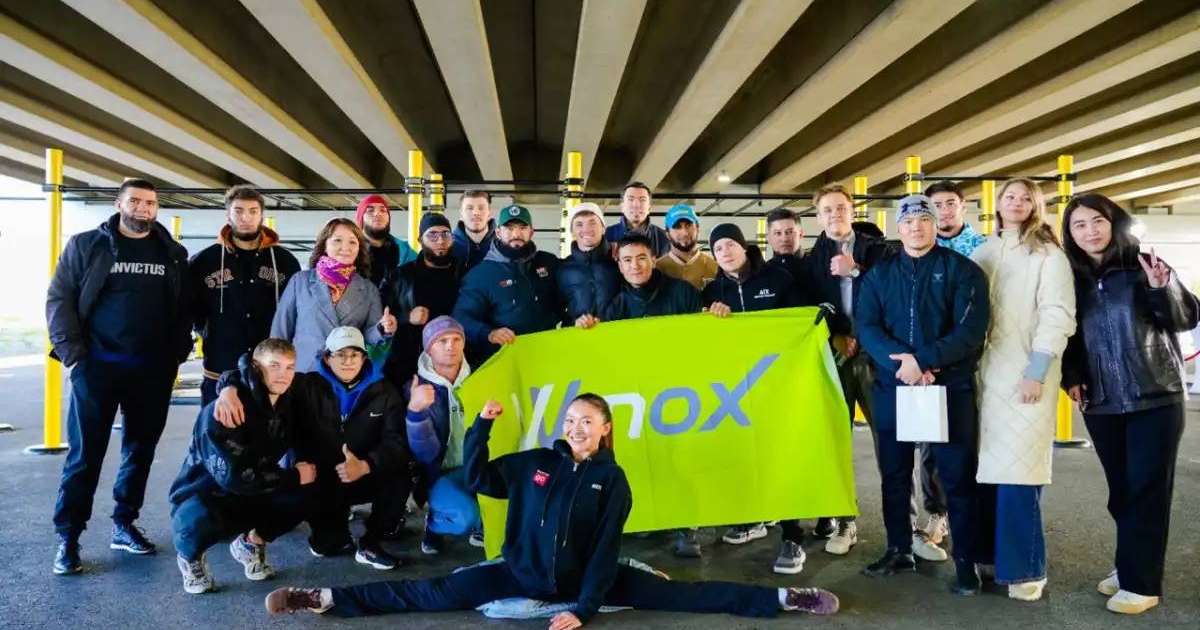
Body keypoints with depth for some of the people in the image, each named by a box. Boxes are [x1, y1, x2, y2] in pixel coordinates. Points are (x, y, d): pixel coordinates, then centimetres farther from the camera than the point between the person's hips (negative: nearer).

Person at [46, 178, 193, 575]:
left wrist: (177, 354, 1)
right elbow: (59, 298, 0)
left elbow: (185, 308, 11)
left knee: (140, 450, 10)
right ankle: (68, 536, 9)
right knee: (85, 453, 0)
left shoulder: (174, 255, 9)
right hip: (98, 365, -3)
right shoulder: (85, 245, 2)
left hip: (153, 370, 3)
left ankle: (123, 524, 23)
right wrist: (73, 353, -8)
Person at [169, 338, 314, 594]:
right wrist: (293, 476, -23)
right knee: (199, 523, -39)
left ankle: (250, 543, 8)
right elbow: (233, 475, -30)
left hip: (251, 494, 6)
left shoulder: (286, 405, -4)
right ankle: (190, 556, 0)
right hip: (204, 494, -5)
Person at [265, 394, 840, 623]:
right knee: (435, 594, -12)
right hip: (521, 573, 1)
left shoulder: (612, 479, -5)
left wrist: (584, 609, -17)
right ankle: (326, 599, -13)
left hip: (582, 579, -1)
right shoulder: (535, 463, 1)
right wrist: (482, 424, -10)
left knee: (676, 596, -11)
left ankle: (782, 599, -8)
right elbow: (477, 478, 2)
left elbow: (605, 550, -9)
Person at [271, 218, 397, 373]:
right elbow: (281, 330, 6)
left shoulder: (369, 289, 7)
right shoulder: (301, 280, 4)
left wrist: (383, 330, -17)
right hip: (304, 372, -1)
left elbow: (369, 336, 4)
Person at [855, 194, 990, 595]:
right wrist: (902, 362, -19)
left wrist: (923, 360, -21)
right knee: (893, 472, 11)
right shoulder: (880, 273, 9)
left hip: (950, 387, -3)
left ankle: (966, 560, 13)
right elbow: (866, 326, -3)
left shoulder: (961, 269, 0)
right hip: (892, 387, 3)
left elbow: (971, 329, -11)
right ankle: (898, 550, 25)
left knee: (957, 475, 2)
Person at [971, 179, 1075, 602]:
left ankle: (1024, 567, 1)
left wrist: (1037, 372, -14)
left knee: (1017, 472, -8)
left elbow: (1057, 315, -6)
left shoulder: (1048, 254, 3)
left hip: (1026, 373, -4)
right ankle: (991, 552, 16)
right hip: (987, 370, 4)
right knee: (987, 467, 4)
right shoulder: (983, 253, 15)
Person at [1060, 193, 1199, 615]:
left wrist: (1163, 289, -24)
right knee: (1120, 492, 10)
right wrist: (1071, 378, -1)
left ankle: (1141, 582, 7)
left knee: (1147, 490, 0)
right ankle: (1130, 567, 25)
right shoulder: (1072, 278, 5)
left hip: (1155, 398, -3)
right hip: (1102, 404, 3)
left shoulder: (1143, 265, -4)